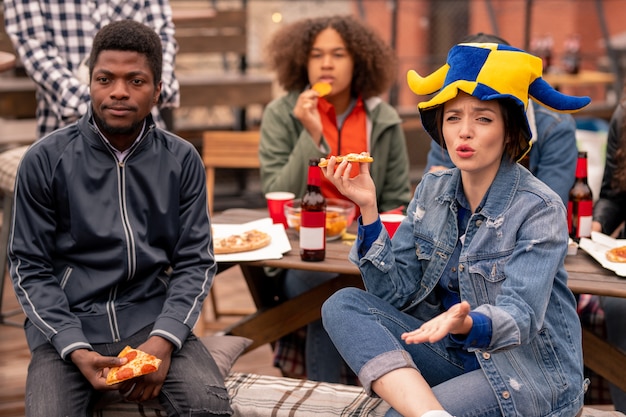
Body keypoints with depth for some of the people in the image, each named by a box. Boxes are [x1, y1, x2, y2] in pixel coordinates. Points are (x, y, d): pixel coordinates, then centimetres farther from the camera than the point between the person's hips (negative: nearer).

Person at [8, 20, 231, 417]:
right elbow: (30, 268, 0)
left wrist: (163, 339, -13)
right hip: (66, 324, -1)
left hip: (151, 317, 1)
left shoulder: (183, 161, 2)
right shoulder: (44, 160, -2)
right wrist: (76, 350, -13)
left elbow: (196, 262, 3)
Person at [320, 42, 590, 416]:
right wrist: (368, 208, -13)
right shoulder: (433, 190, 2)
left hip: (532, 375, -7)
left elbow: (521, 316, -24)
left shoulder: (540, 209, -15)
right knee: (343, 304, -19)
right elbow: (395, 292, -2)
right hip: (454, 356, 7)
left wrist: (467, 323, -47)